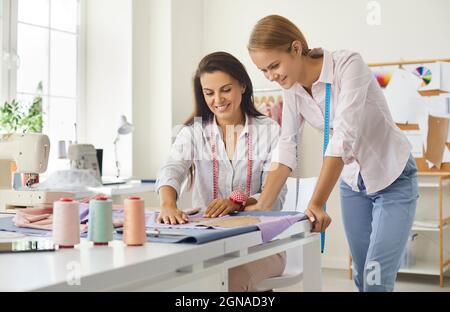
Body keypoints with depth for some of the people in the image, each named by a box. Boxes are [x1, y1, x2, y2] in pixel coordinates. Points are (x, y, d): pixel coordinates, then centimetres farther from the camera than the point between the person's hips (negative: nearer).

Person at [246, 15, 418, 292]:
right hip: (352, 182, 6)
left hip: (393, 179, -5)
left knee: (376, 279, -11)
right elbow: (286, 150, -9)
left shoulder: (349, 64, -25)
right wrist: (261, 206, -18)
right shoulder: (293, 90, -7)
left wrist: (316, 204, -39)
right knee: (362, 277, 9)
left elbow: (344, 136, -34)